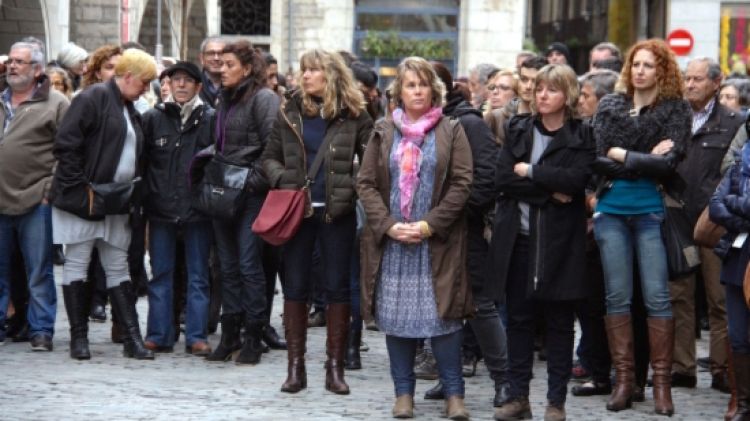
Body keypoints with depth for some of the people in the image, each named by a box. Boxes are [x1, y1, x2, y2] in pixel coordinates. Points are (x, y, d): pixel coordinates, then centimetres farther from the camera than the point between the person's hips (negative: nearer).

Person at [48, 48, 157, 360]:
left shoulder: (128, 109, 16)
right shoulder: (93, 99, -9)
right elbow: (66, 145, -15)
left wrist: (133, 188, 9)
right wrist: (81, 187, -17)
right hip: (81, 200, -8)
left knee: (118, 268, 6)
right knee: (77, 264, 0)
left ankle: (132, 337, 4)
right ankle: (78, 337, 4)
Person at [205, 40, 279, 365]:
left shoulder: (263, 99, -8)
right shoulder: (226, 100, 17)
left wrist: (253, 180, -18)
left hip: (250, 195, -8)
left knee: (249, 265, -6)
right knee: (228, 266, 10)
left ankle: (253, 337, 1)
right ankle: (229, 334, 15)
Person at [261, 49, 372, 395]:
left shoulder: (353, 115, -1)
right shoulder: (290, 112, 6)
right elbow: (270, 157, 11)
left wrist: (354, 187, -14)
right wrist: (281, 178, -7)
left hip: (337, 213, -2)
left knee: (337, 287, 2)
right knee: (295, 287, 4)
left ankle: (335, 367, 9)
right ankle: (296, 366, 10)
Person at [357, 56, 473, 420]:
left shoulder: (451, 131, 4)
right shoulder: (383, 132, 9)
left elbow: (461, 184, -3)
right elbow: (366, 183, 5)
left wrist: (428, 225, -12)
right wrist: (388, 225, -9)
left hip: (437, 241, -2)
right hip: (390, 240, 2)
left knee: (443, 315, -4)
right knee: (395, 316, 3)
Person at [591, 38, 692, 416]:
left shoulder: (675, 109, 0)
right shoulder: (610, 106, 6)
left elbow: (668, 162, -13)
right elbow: (598, 159, -5)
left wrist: (621, 156, -9)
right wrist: (645, 161, -13)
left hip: (651, 211, -3)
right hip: (611, 211, 3)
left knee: (657, 297, -4)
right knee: (617, 297, 5)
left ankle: (662, 382, 3)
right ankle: (623, 380, 11)